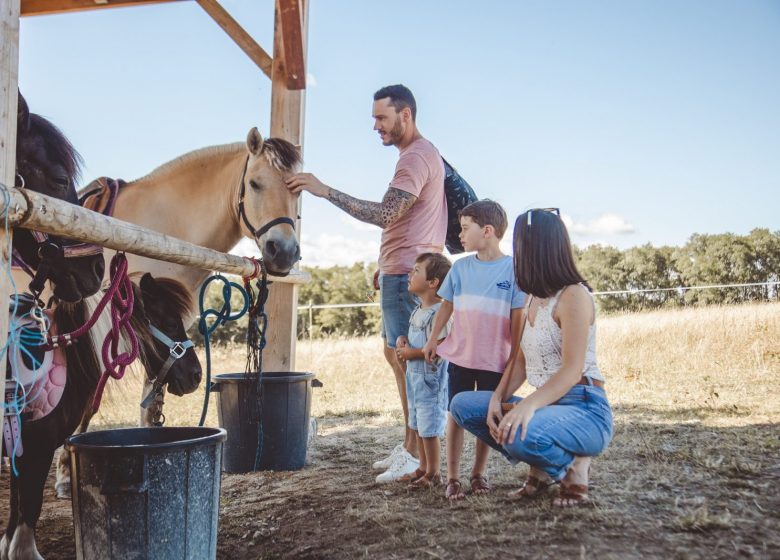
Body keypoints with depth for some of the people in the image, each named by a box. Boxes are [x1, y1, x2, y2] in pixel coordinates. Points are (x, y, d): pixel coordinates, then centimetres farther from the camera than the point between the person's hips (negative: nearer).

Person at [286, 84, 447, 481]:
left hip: (408, 274, -11)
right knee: (395, 353, 15)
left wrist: (325, 191, -27)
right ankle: (410, 446, 23)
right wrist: (387, 265, 20)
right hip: (403, 271, 11)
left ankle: (417, 455, 0)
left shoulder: (416, 157, -15)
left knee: (408, 359, -7)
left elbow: (385, 214, -27)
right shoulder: (419, 155, 20)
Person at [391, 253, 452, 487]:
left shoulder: (438, 312, -20)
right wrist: (402, 341, 2)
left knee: (429, 428, -1)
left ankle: (434, 474, 12)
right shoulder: (418, 310, 11)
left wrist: (412, 353, -19)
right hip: (414, 377, 10)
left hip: (430, 379, -10)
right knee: (418, 426, 18)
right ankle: (424, 467, 31)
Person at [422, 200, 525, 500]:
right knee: (456, 414, 4)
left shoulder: (512, 269, -8)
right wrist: (433, 339, 12)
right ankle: (452, 477, 13)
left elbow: (517, 317, -4)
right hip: (459, 356, 2)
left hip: (495, 360, -2)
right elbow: (446, 306, 12)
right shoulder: (460, 267, 1)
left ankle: (479, 473, 25)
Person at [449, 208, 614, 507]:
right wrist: (498, 398, -5)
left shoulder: (574, 295, -14)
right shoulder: (535, 298, 14)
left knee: (522, 437, -38)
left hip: (584, 410, -9)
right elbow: (521, 360, 12)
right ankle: (542, 467, 4)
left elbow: (572, 370, -22)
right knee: (463, 405, 1)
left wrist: (528, 405, -37)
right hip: (545, 405, 9)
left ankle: (572, 466, -4)